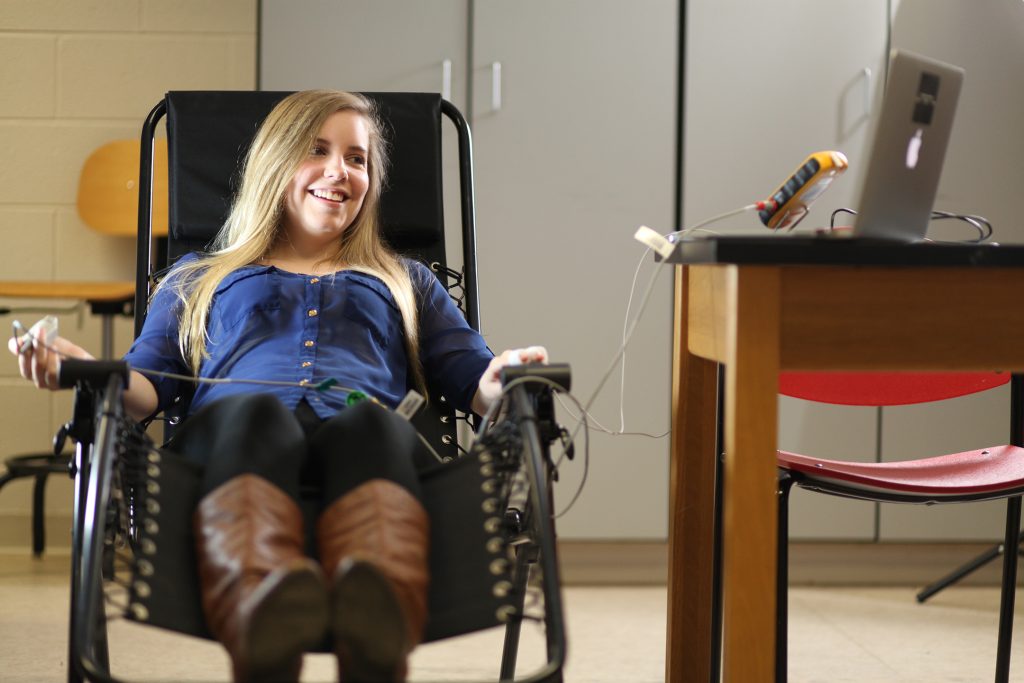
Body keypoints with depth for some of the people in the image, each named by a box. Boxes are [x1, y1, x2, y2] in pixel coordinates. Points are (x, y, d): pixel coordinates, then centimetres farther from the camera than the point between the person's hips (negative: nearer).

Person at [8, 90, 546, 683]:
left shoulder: (405, 282, 38)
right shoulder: (198, 280, 36)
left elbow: (472, 382, 23)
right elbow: (148, 384, 20)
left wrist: (502, 378, -2)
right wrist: (84, 369, -3)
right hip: (227, 432, 0)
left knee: (371, 425, -39)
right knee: (254, 412, -39)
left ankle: (379, 635, -71)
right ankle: (264, 629, -70)